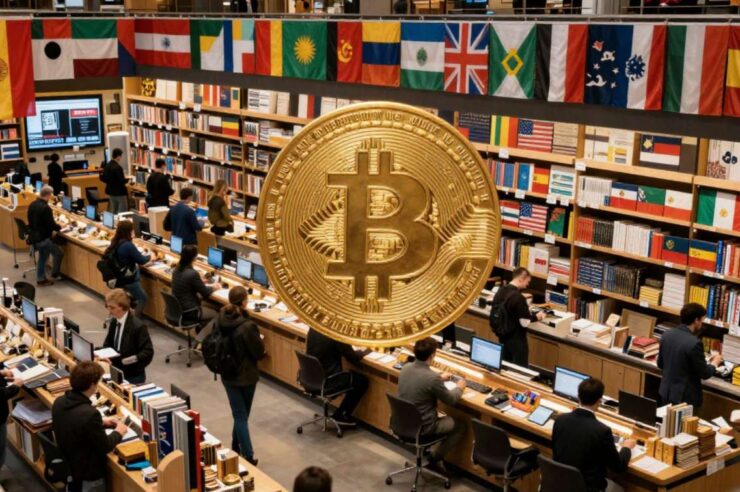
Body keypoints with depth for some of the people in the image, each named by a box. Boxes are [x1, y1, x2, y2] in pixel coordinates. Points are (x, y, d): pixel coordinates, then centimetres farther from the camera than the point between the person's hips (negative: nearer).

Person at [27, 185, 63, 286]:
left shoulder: (32, 205, 5)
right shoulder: (46, 208, -23)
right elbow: (51, 224, -20)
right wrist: (59, 227, 3)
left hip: (33, 236, 9)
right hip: (42, 238, -9)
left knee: (42, 257, 21)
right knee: (58, 253, 7)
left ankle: (41, 279, 26)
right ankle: (55, 274, 16)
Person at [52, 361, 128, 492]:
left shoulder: (59, 402, -11)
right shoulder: (90, 413, -35)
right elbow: (105, 447, -21)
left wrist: (100, 423, 12)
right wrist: (118, 433, -3)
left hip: (68, 466, 7)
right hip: (88, 474, -7)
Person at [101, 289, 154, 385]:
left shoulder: (137, 326, -21)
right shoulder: (113, 322, 1)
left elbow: (148, 352, -20)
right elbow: (109, 343, 13)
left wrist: (127, 360, -32)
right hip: (116, 373, 6)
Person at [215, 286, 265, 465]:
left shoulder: (220, 319, -8)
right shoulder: (247, 326, -26)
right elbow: (259, 352, -17)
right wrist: (259, 340, 2)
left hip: (227, 375, 4)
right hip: (246, 376, -3)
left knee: (239, 415, 10)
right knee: (243, 414, 16)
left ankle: (247, 455, 11)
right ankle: (246, 455, 26)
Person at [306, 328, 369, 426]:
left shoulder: (313, 328, 0)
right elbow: (354, 358, -12)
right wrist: (363, 353, 10)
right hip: (326, 382, -8)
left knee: (352, 374, 27)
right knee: (362, 380, 13)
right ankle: (341, 415, 18)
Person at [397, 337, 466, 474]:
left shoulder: (406, 367, -6)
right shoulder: (432, 378, -27)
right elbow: (451, 400, -10)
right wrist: (459, 388, 10)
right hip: (422, 428, -7)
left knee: (444, 417, 34)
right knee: (460, 425, 15)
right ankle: (434, 459, 16)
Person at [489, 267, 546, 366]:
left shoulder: (500, 291, 1)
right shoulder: (518, 297, -25)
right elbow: (525, 322, -22)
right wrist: (537, 317, -5)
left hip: (503, 336, 8)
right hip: (516, 340, -8)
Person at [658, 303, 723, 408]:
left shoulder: (667, 335, -2)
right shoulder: (694, 343, -23)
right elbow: (704, 374, -13)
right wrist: (714, 363, 6)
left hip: (666, 392, 7)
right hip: (685, 396, -7)